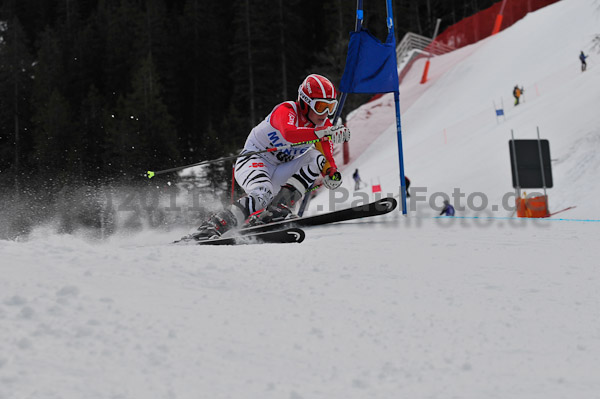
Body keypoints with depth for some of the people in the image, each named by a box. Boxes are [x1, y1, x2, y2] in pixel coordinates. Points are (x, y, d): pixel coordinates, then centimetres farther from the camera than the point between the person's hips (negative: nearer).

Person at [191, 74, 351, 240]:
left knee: (316, 157, -16)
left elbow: (328, 159, 0)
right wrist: (324, 133, -49)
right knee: (262, 195, -36)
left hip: (279, 173, 7)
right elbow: (288, 134, -44)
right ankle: (212, 226, -33)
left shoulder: (325, 125, -2)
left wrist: (332, 173, -23)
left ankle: (279, 206, -25)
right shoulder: (287, 110, -21)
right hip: (254, 160, -7)